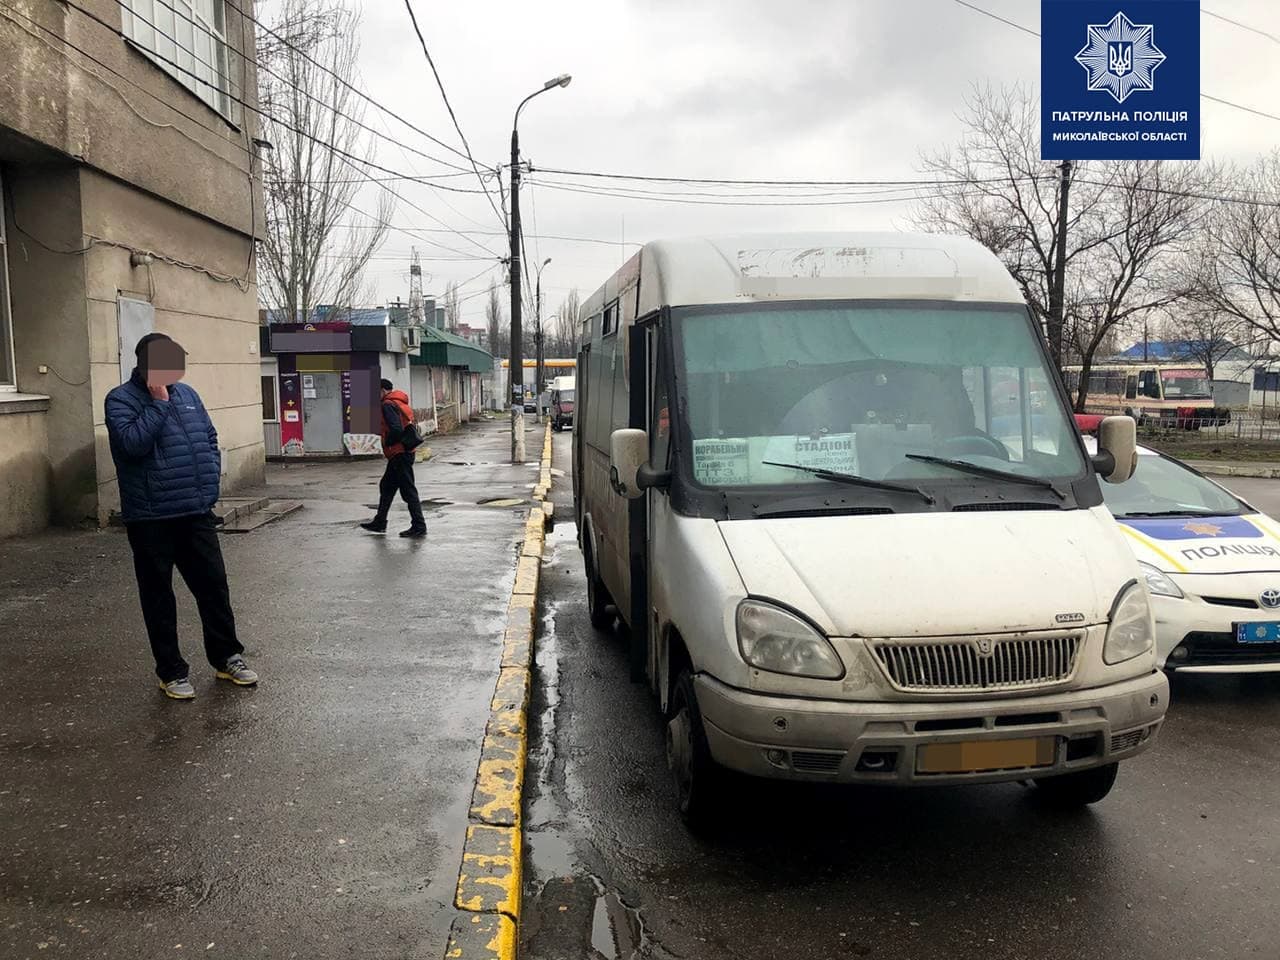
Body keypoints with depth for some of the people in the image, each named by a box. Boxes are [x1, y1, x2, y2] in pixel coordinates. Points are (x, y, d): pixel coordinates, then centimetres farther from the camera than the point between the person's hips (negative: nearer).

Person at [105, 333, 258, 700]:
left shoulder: (187, 394, 12)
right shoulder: (121, 400, -6)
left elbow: (210, 437, 19)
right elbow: (132, 443, -22)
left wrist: (213, 473, 6)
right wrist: (158, 403, -17)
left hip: (197, 513, 5)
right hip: (150, 518, -5)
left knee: (214, 586, 10)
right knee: (159, 597, 5)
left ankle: (226, 657, 24)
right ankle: (172, 672, 16)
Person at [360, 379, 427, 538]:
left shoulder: (388, 405, -13)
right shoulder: (402, 404, 17)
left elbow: (396, 429, -24)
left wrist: (387, 443, -9)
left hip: (399, 454, -10)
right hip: (405, 452, 10)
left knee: (408, 490, -6)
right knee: (386, 487, 18)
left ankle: (419, 527, -3)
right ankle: (379, 523, 27)